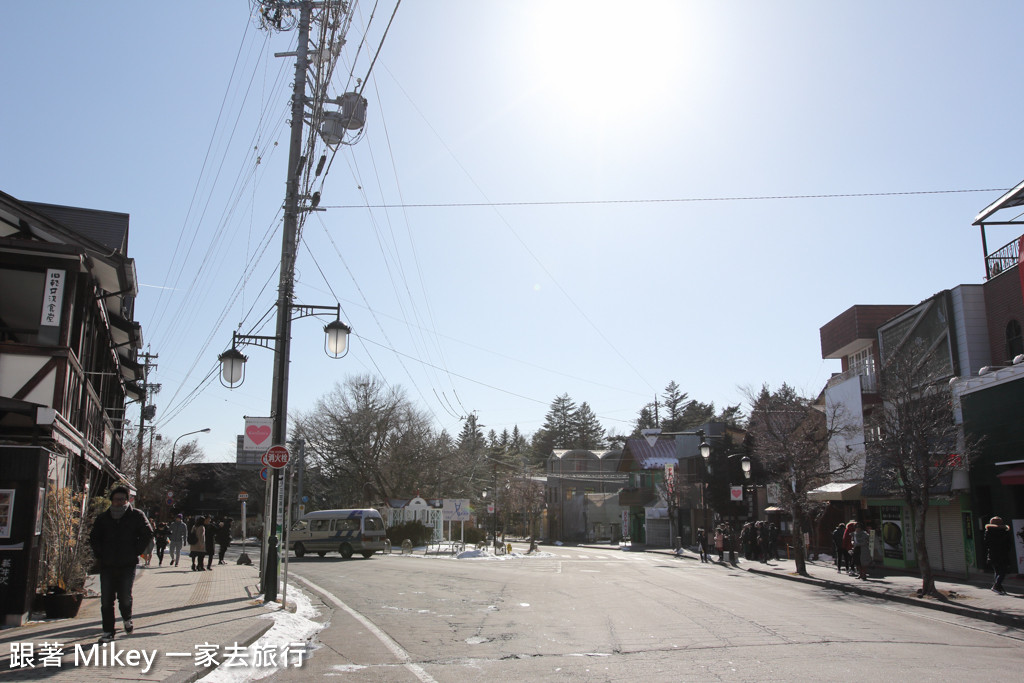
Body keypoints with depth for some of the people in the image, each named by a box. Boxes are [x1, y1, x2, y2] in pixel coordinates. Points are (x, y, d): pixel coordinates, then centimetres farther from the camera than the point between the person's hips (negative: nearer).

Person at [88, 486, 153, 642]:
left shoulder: (136, 516, 3)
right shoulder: (103, 518, 10)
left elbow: (148, 534, 4)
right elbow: (94, 537, 17)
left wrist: (136, 552, -2)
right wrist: (99, 554, 5)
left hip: (128, 565, -3)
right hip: (107, 565, 3)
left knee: (125, 598, -6)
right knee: (106, 600, 2)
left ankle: (127, 619, 25)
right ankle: (108, 632, 13)